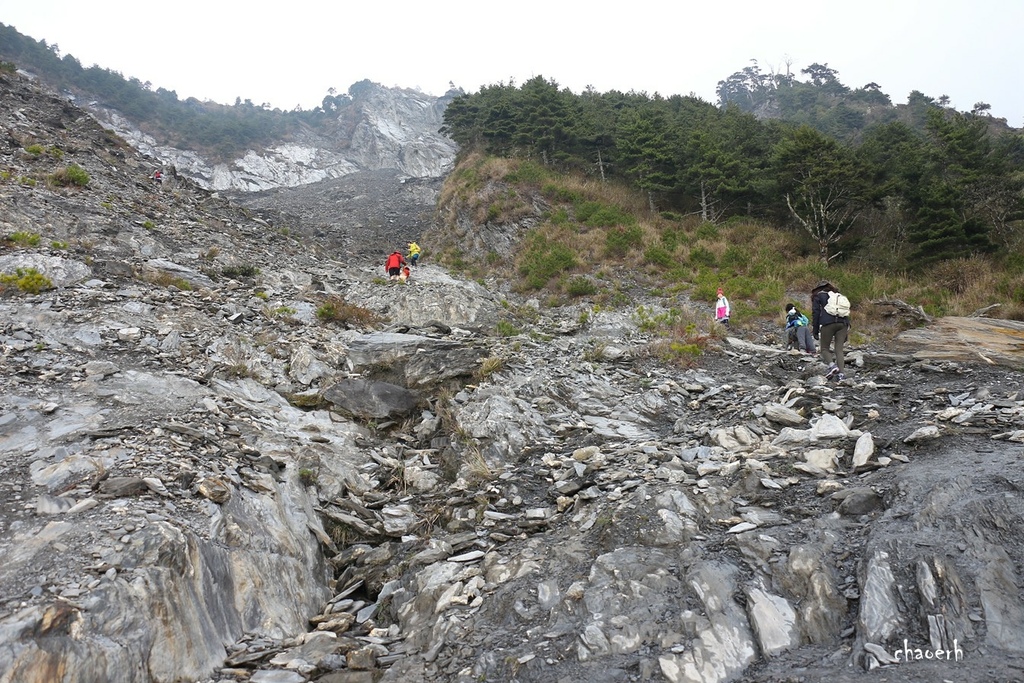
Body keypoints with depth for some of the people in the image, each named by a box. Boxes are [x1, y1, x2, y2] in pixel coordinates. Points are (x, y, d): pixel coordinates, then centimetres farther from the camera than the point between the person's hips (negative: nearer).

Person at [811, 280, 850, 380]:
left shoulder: (818, 296, 15)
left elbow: (815, 313, 5)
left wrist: (815, 331, 6)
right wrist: (847, 331, 19)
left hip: (828, 324, -4)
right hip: (842, 324, 4)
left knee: (825, 349, 6)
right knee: (839, 350, 4)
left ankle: (832, 366, -18)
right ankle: (841, 374, -6)